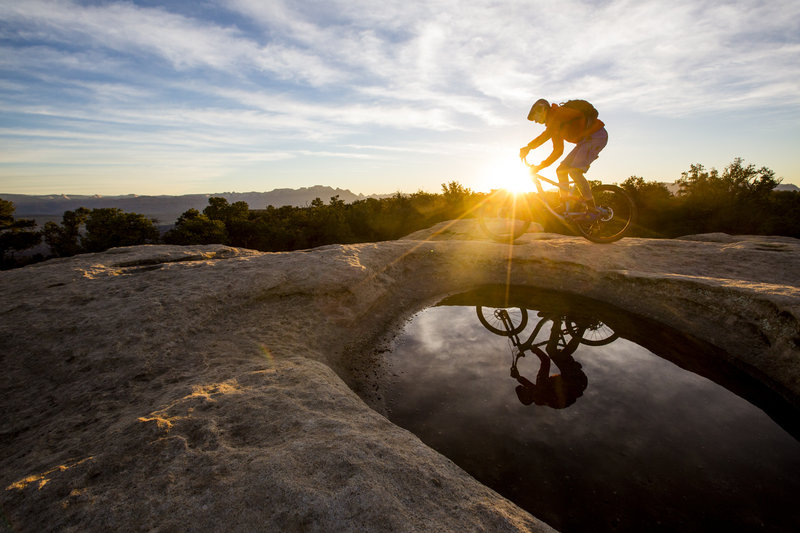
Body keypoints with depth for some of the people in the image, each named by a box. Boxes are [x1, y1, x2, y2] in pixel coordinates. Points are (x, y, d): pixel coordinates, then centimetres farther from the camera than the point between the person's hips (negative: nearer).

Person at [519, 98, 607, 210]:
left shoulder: (557, 113, -10)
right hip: (585, 139, 10)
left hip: (596, 135, -10)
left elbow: (548, 133, -30)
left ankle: (592, 210, -19)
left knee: (574, 171, -23)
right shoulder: (555, 127, 18)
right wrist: (540, 166, 14)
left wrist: (529, 146, -32)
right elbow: (558, 150, 18)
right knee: (561, 170, 4)